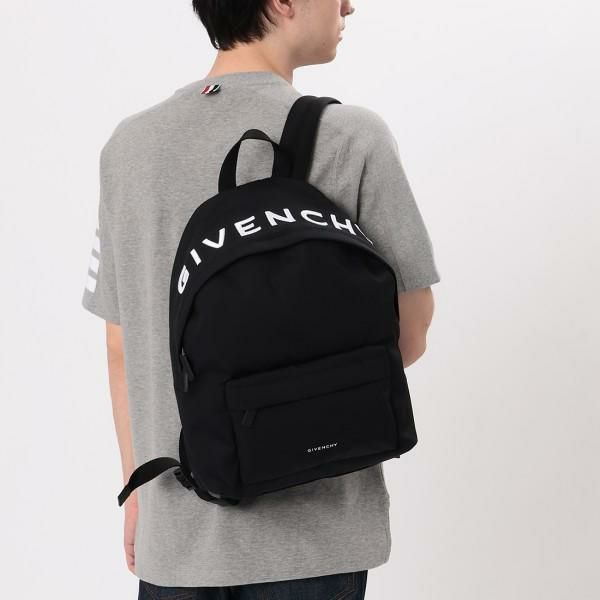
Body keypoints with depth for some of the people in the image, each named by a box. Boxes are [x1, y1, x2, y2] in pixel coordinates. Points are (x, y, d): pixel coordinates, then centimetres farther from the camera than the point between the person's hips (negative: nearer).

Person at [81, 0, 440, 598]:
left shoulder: (129, 144, 0)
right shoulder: (351, 140, -12)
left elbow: (120, 349, 5)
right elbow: (407, 340, -6)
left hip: (177, 529, 4)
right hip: (313, 533, -3)